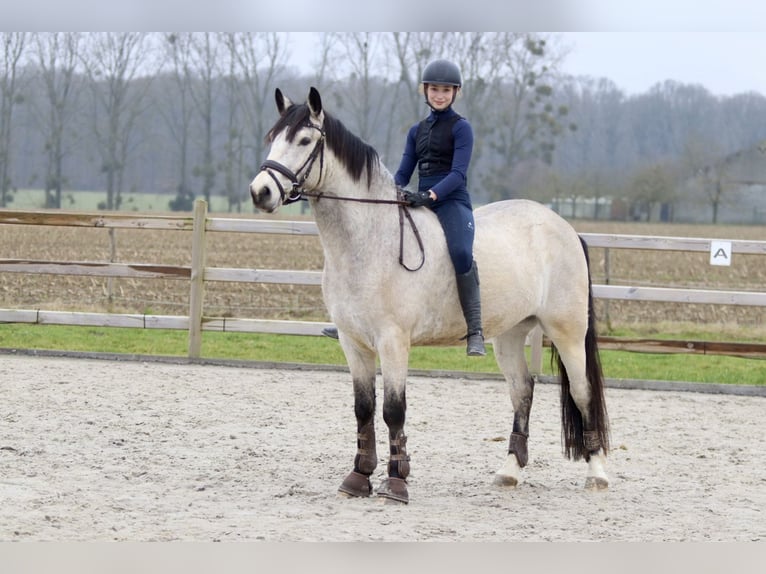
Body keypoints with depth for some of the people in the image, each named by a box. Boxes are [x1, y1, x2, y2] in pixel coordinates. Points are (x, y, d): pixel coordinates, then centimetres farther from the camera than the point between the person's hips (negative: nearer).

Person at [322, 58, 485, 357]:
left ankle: (475, 333, -30)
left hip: (452, 202, -7)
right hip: (420, 202, 7)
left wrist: (430, 195, -27)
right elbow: (403, 173, 15)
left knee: (461, 253, -34)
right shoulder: (417, 130, 18)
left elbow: (458, 173, -12)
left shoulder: (461, 127, 0)